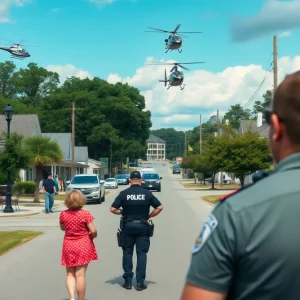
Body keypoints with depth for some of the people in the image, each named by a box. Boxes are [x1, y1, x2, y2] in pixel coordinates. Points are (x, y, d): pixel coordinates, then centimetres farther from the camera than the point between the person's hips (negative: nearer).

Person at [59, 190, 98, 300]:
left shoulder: (63, 214, -4)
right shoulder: (85, 214, -14)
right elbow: (93, 231, -15)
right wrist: (93, 236, 6)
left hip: (69, 246, 2)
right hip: (83, 246, -2)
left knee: (70, 274, 13)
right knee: (80, 275, 2)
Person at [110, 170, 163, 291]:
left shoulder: (124, 193, -5)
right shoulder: (147, 193, -3)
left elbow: (113, 209, -7)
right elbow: (159, 207, -5)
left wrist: (122, 212, 9)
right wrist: (149, 216, 4)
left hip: (128, 226, 0)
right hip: (142, 226, 0)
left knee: (127, 253, 12)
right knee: (142, 253, 5)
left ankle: (128, 281, 11)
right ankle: (140, 282, 3)